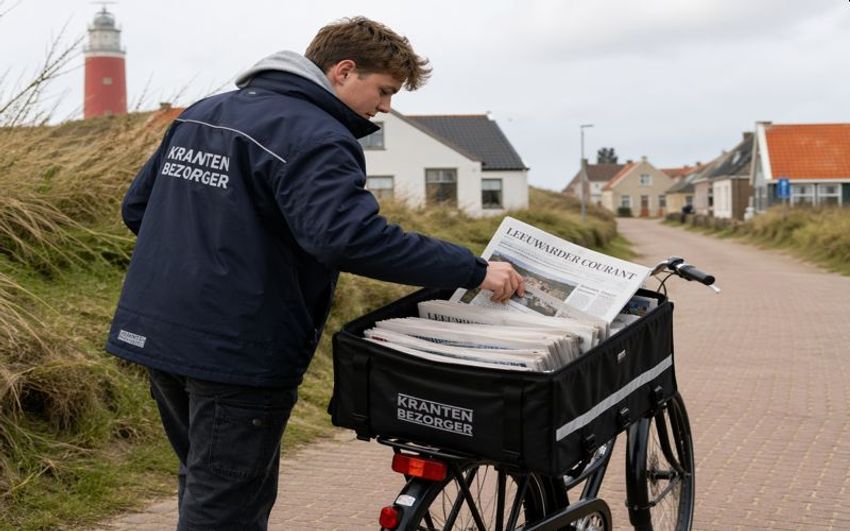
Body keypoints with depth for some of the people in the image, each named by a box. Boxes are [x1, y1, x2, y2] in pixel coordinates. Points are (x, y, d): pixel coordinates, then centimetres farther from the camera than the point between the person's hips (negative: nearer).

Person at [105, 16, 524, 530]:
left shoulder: (203, 112, 12)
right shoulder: (312, 136, -16)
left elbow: (137, 206, 17)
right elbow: (349, 235, -31)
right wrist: (473, 270, -27)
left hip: (156, 335, 9)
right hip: (237, 353, -9)